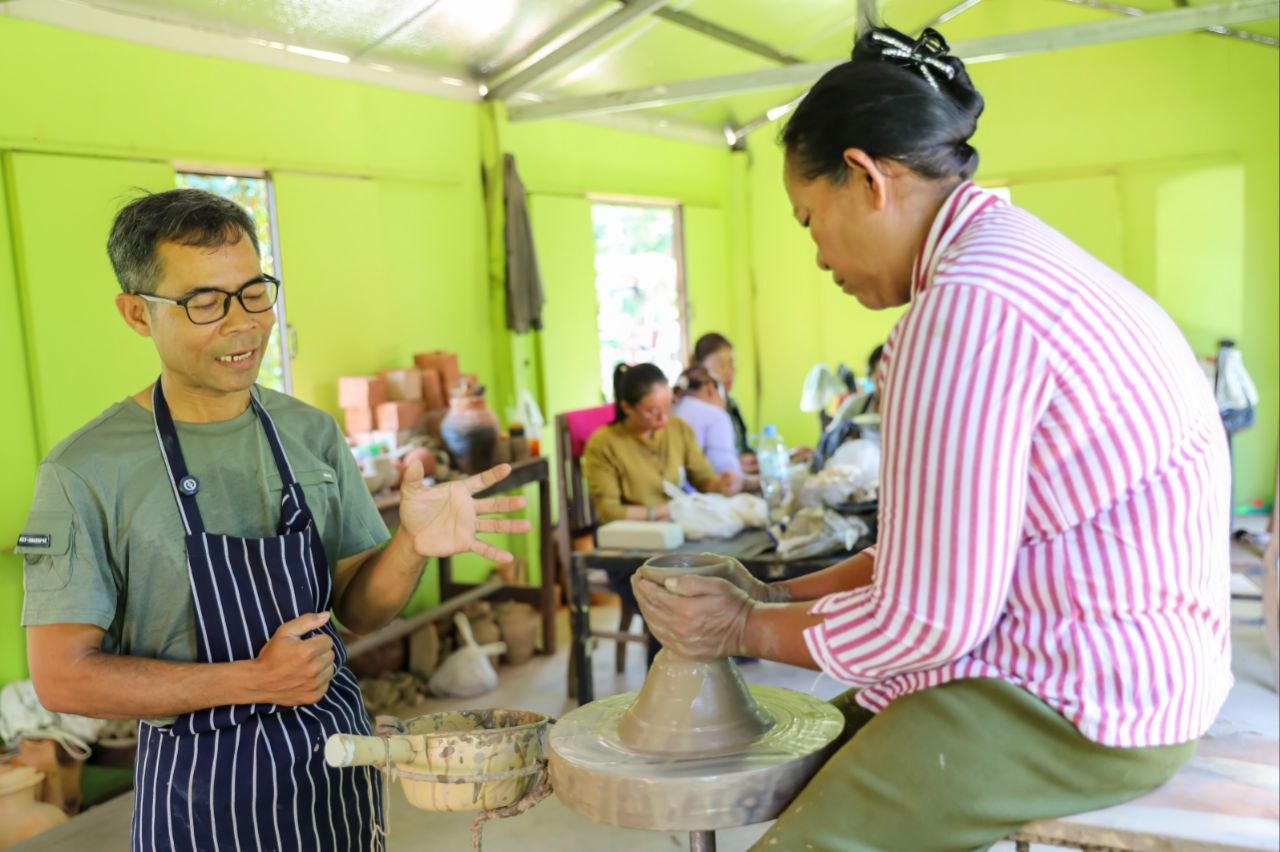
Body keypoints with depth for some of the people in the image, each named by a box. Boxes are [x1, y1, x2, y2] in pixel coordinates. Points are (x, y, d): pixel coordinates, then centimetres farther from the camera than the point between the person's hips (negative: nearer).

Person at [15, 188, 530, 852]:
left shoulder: (313, 434, -1)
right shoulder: (84, 473, -13)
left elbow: (359, 609, 2)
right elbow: (63, 678, -12)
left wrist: (411, 547, -18)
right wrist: (255, 680, -17)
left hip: (335, 757, 4)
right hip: (198, 784, -3)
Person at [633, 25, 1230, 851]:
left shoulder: (968, 306, -24)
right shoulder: (1011, 260, 10)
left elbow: (926, 617, -21)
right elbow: (936, 544, 13)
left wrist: (748, 628, -6)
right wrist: (782, 596, 9)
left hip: (1082, 706, -10)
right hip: (1087, 661, 10)